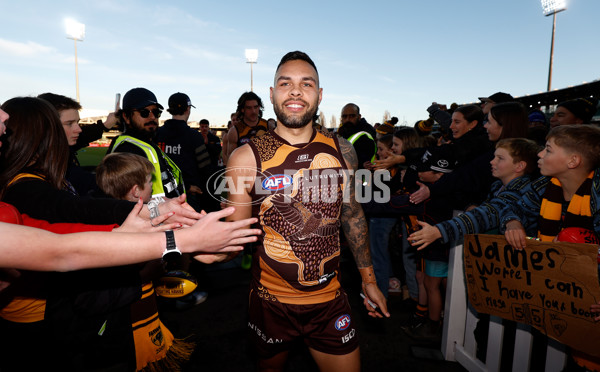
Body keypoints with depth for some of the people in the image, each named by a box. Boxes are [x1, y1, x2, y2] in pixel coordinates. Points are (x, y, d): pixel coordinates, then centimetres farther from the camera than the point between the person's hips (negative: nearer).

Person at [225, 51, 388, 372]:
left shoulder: (342, 151, -3)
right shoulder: (247, 157, -12)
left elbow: (352, 215, 7)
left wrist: (368, 279, 11)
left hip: (330, 301, 2)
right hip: (271, 302, -1)